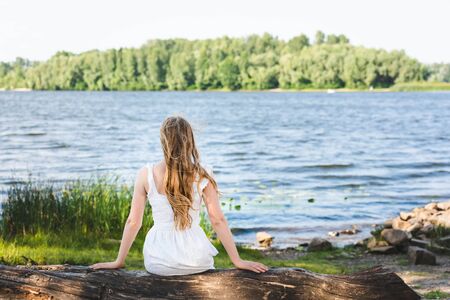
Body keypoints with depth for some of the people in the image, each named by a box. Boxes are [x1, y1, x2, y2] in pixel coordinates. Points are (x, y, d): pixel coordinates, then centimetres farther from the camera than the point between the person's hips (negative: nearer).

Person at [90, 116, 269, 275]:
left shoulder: (146, 175, -6)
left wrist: (119, 261, 7)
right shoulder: (202, 176, -7)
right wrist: (237, 261, 1)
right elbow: (218, 221, -7)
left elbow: (133, 221, -3)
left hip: (158, 264, 1)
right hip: (195, 261, 0)